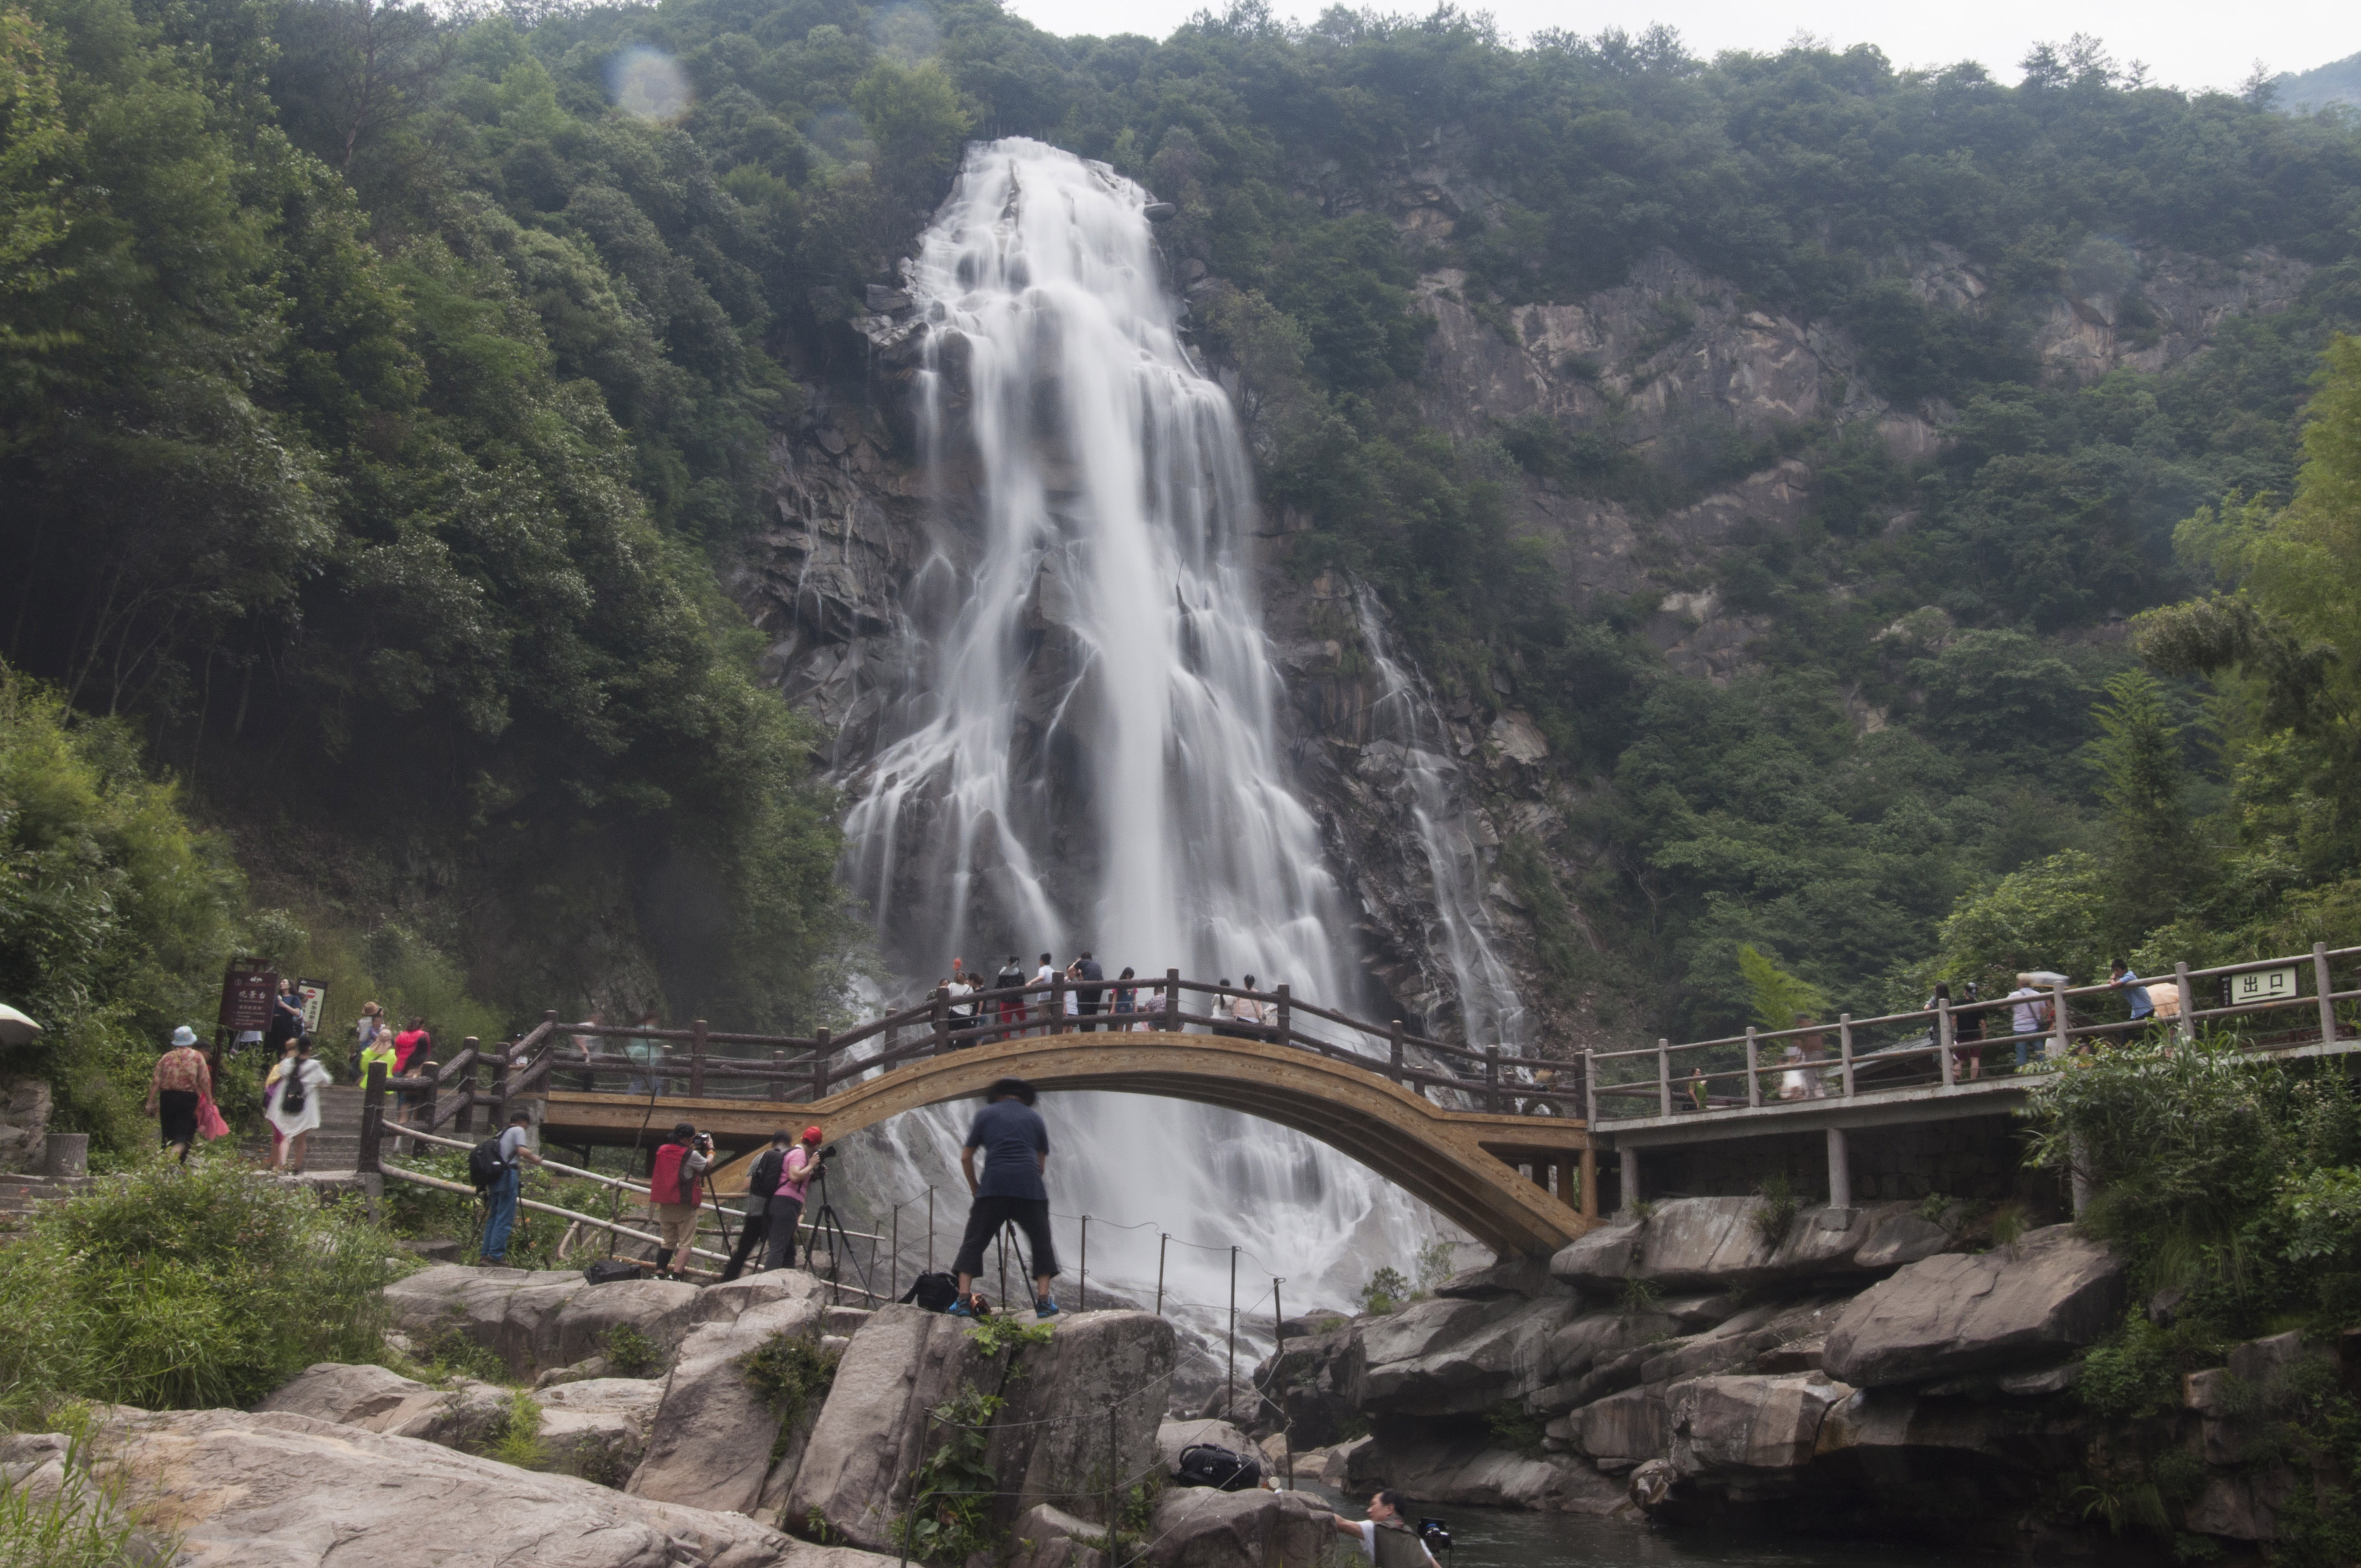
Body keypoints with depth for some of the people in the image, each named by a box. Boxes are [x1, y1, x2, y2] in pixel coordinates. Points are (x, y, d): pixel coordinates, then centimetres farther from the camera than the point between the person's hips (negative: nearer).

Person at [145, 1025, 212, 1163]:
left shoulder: (166, 1057, 6)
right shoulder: (197, 1057, 1)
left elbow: (156, 1082, 2)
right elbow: (205, 1081, -4)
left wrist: (151, 1103, 5)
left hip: (167, 1096, 2)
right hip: (189, 1098, -2)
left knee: (168, 1132, 13)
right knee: (185, 1131, -4)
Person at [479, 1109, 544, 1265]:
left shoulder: (501, 1134, 25)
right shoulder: (519, 1131, 2)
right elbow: (523, 1151, -14)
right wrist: (535, 1158, 2)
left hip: (495, 1177, 8)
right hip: (508, 1177, -8)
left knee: (494, 1217, 11)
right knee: (505, 1219, -8)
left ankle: (486, 1254, 10)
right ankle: (495, 1256, -13)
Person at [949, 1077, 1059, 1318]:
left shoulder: (986, 1114, 17)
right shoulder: (1035, 1118, 20)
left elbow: (966, 1158, 16)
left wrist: (975, 1190, 27)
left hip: (993, 1185, -1)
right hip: (1030, 1189, 1)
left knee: (973, 1242, 6)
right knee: (1041, 1243, 12)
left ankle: (964, 1299, -4)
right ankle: (1044, 1301, 3)